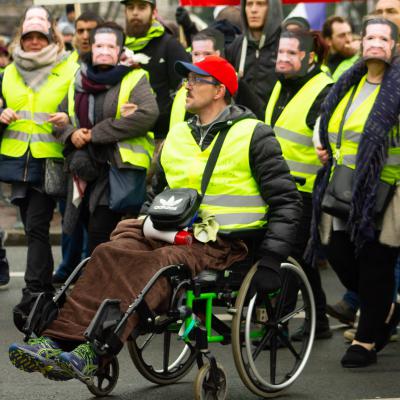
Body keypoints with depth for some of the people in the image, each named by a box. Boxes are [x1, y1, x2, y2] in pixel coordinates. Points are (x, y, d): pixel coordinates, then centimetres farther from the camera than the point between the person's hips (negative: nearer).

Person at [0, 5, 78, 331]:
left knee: (37, 226, -13)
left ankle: (32, 297, -14)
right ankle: (47, 290, 24)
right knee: (32, 227, 12)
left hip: (49, 160, -5)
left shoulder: (68, 71, 0)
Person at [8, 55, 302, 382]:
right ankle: (56, 342, -38)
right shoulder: (177, 137, 20)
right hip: (177, 234, 6)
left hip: (226, 243, -6)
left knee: (156, 265, -34)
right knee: (111, 254, -23)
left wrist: (270, 262, -12)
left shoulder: (253, 136, 2)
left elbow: (286, 202, -2)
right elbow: (157, 196, 32)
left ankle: (92, 354, -47)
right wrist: (140, 228, 16)